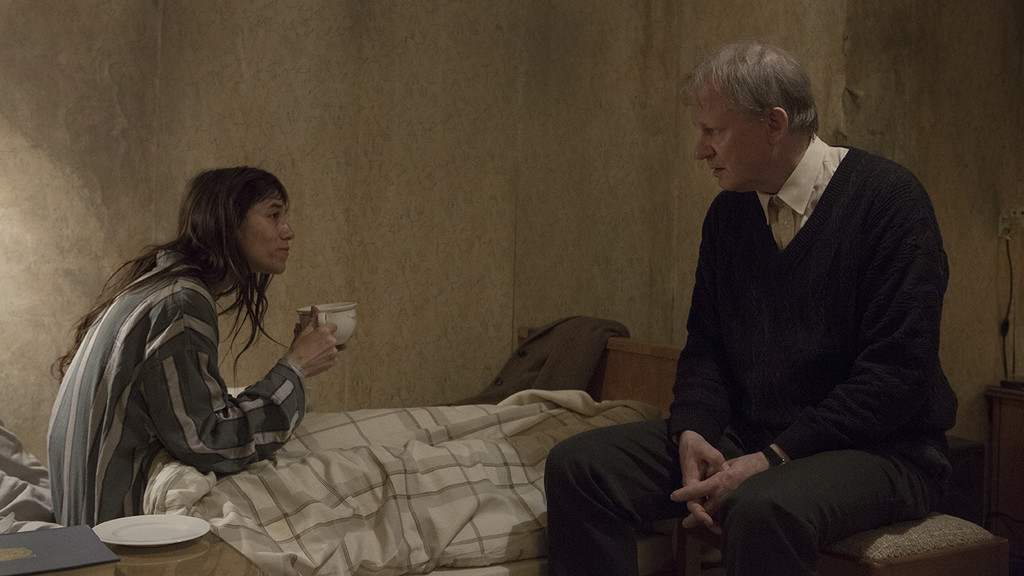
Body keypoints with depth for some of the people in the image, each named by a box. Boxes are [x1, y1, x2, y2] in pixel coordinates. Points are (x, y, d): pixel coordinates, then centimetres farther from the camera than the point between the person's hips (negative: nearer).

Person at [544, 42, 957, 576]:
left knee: (764, 507, -40)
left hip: (879, 449, -6)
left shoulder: (888, 198, -11)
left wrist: (773, 459, -21)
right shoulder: (729, 212, 9)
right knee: (576, 465, -11)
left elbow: (896, 376, -17)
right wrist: (692, 432, -9)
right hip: (744, 433, 6)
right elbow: (704, 345, 14)